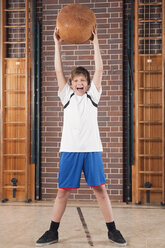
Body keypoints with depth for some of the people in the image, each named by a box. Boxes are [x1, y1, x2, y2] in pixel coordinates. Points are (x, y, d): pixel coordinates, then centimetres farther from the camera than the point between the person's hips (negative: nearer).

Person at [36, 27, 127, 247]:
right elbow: (58, 71, 4)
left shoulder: (93, 95, 8)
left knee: (100, 189, 3)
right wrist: (58, 44, 0)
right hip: (70, 149, 1)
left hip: (92, 149, 0)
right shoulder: (67, 96, 10)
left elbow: (99, 69, 1)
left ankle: (112, 230, 15)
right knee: (63, 191, 4)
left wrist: (95, 43, -1)